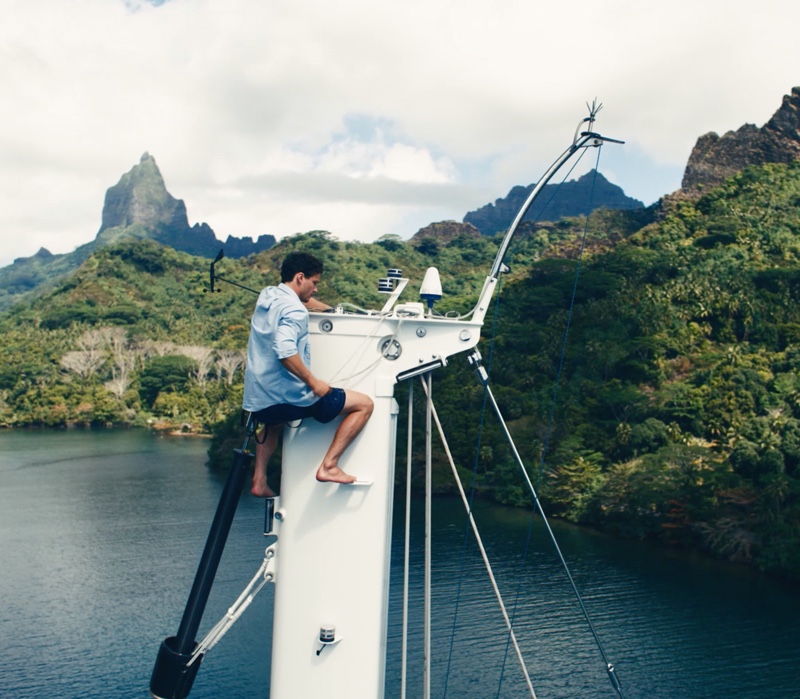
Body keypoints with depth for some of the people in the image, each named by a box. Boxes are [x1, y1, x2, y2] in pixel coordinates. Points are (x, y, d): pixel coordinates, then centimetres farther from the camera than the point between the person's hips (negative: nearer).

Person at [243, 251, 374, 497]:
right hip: (287, 398, -9)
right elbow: (285, 351, -31)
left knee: (273, 423, 44)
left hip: (257, 399, 9)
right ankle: (328, 465, -4)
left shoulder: (267, 295, 13)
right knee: (364, 404, 0)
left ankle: (259, 480, 36)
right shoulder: (294, 310, -14)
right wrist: (313, 382, -22)